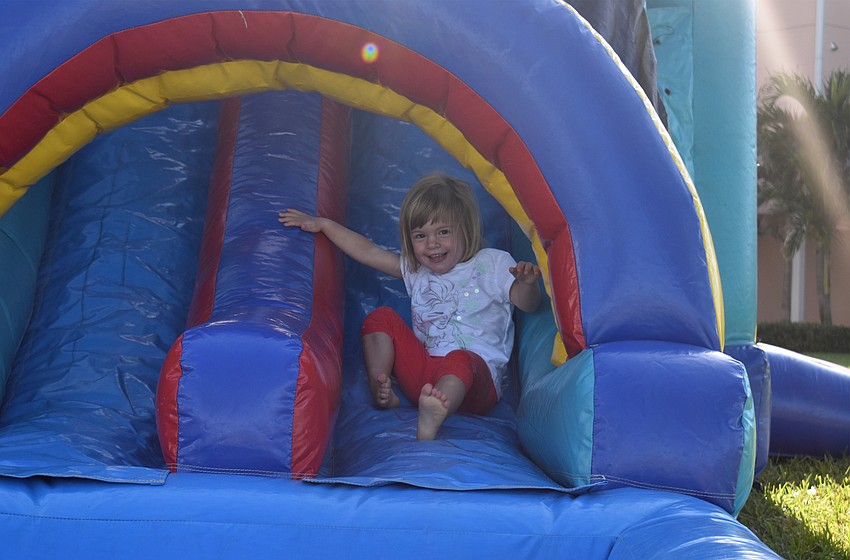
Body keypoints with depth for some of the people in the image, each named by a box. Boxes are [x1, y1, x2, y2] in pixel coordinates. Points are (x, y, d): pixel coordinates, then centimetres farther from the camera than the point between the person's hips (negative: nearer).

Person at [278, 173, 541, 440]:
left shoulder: (492, 264, 6)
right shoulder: (416, 269, 18)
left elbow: (528, 304, -1)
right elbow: (368, 252, 16)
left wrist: (527, 283, -24)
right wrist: (323, 224, 12)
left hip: (475, 378, -5)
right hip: (421, 371, 5)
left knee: (459, 360, -40)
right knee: (380, 318, -1)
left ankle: (429, 421, -69)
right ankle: (381, 393, -14)